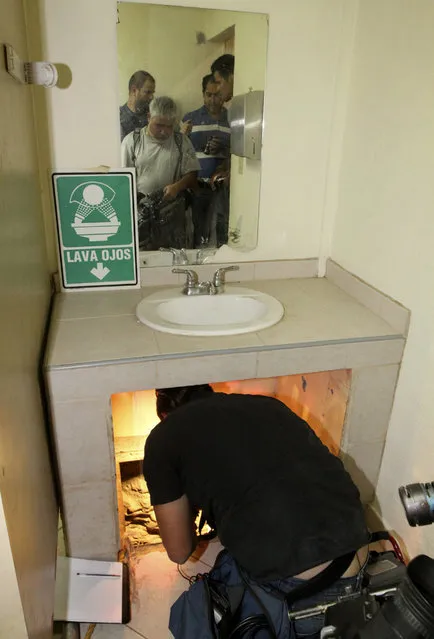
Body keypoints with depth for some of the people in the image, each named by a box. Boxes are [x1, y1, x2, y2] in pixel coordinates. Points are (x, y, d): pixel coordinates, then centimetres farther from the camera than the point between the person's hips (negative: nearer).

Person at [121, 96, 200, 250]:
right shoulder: (132, 140, 3)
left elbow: (192, 173, 7)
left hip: (172, 214, 2)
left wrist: (177, 186, -14)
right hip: (140, 212, -1)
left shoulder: (181, 141, 7)